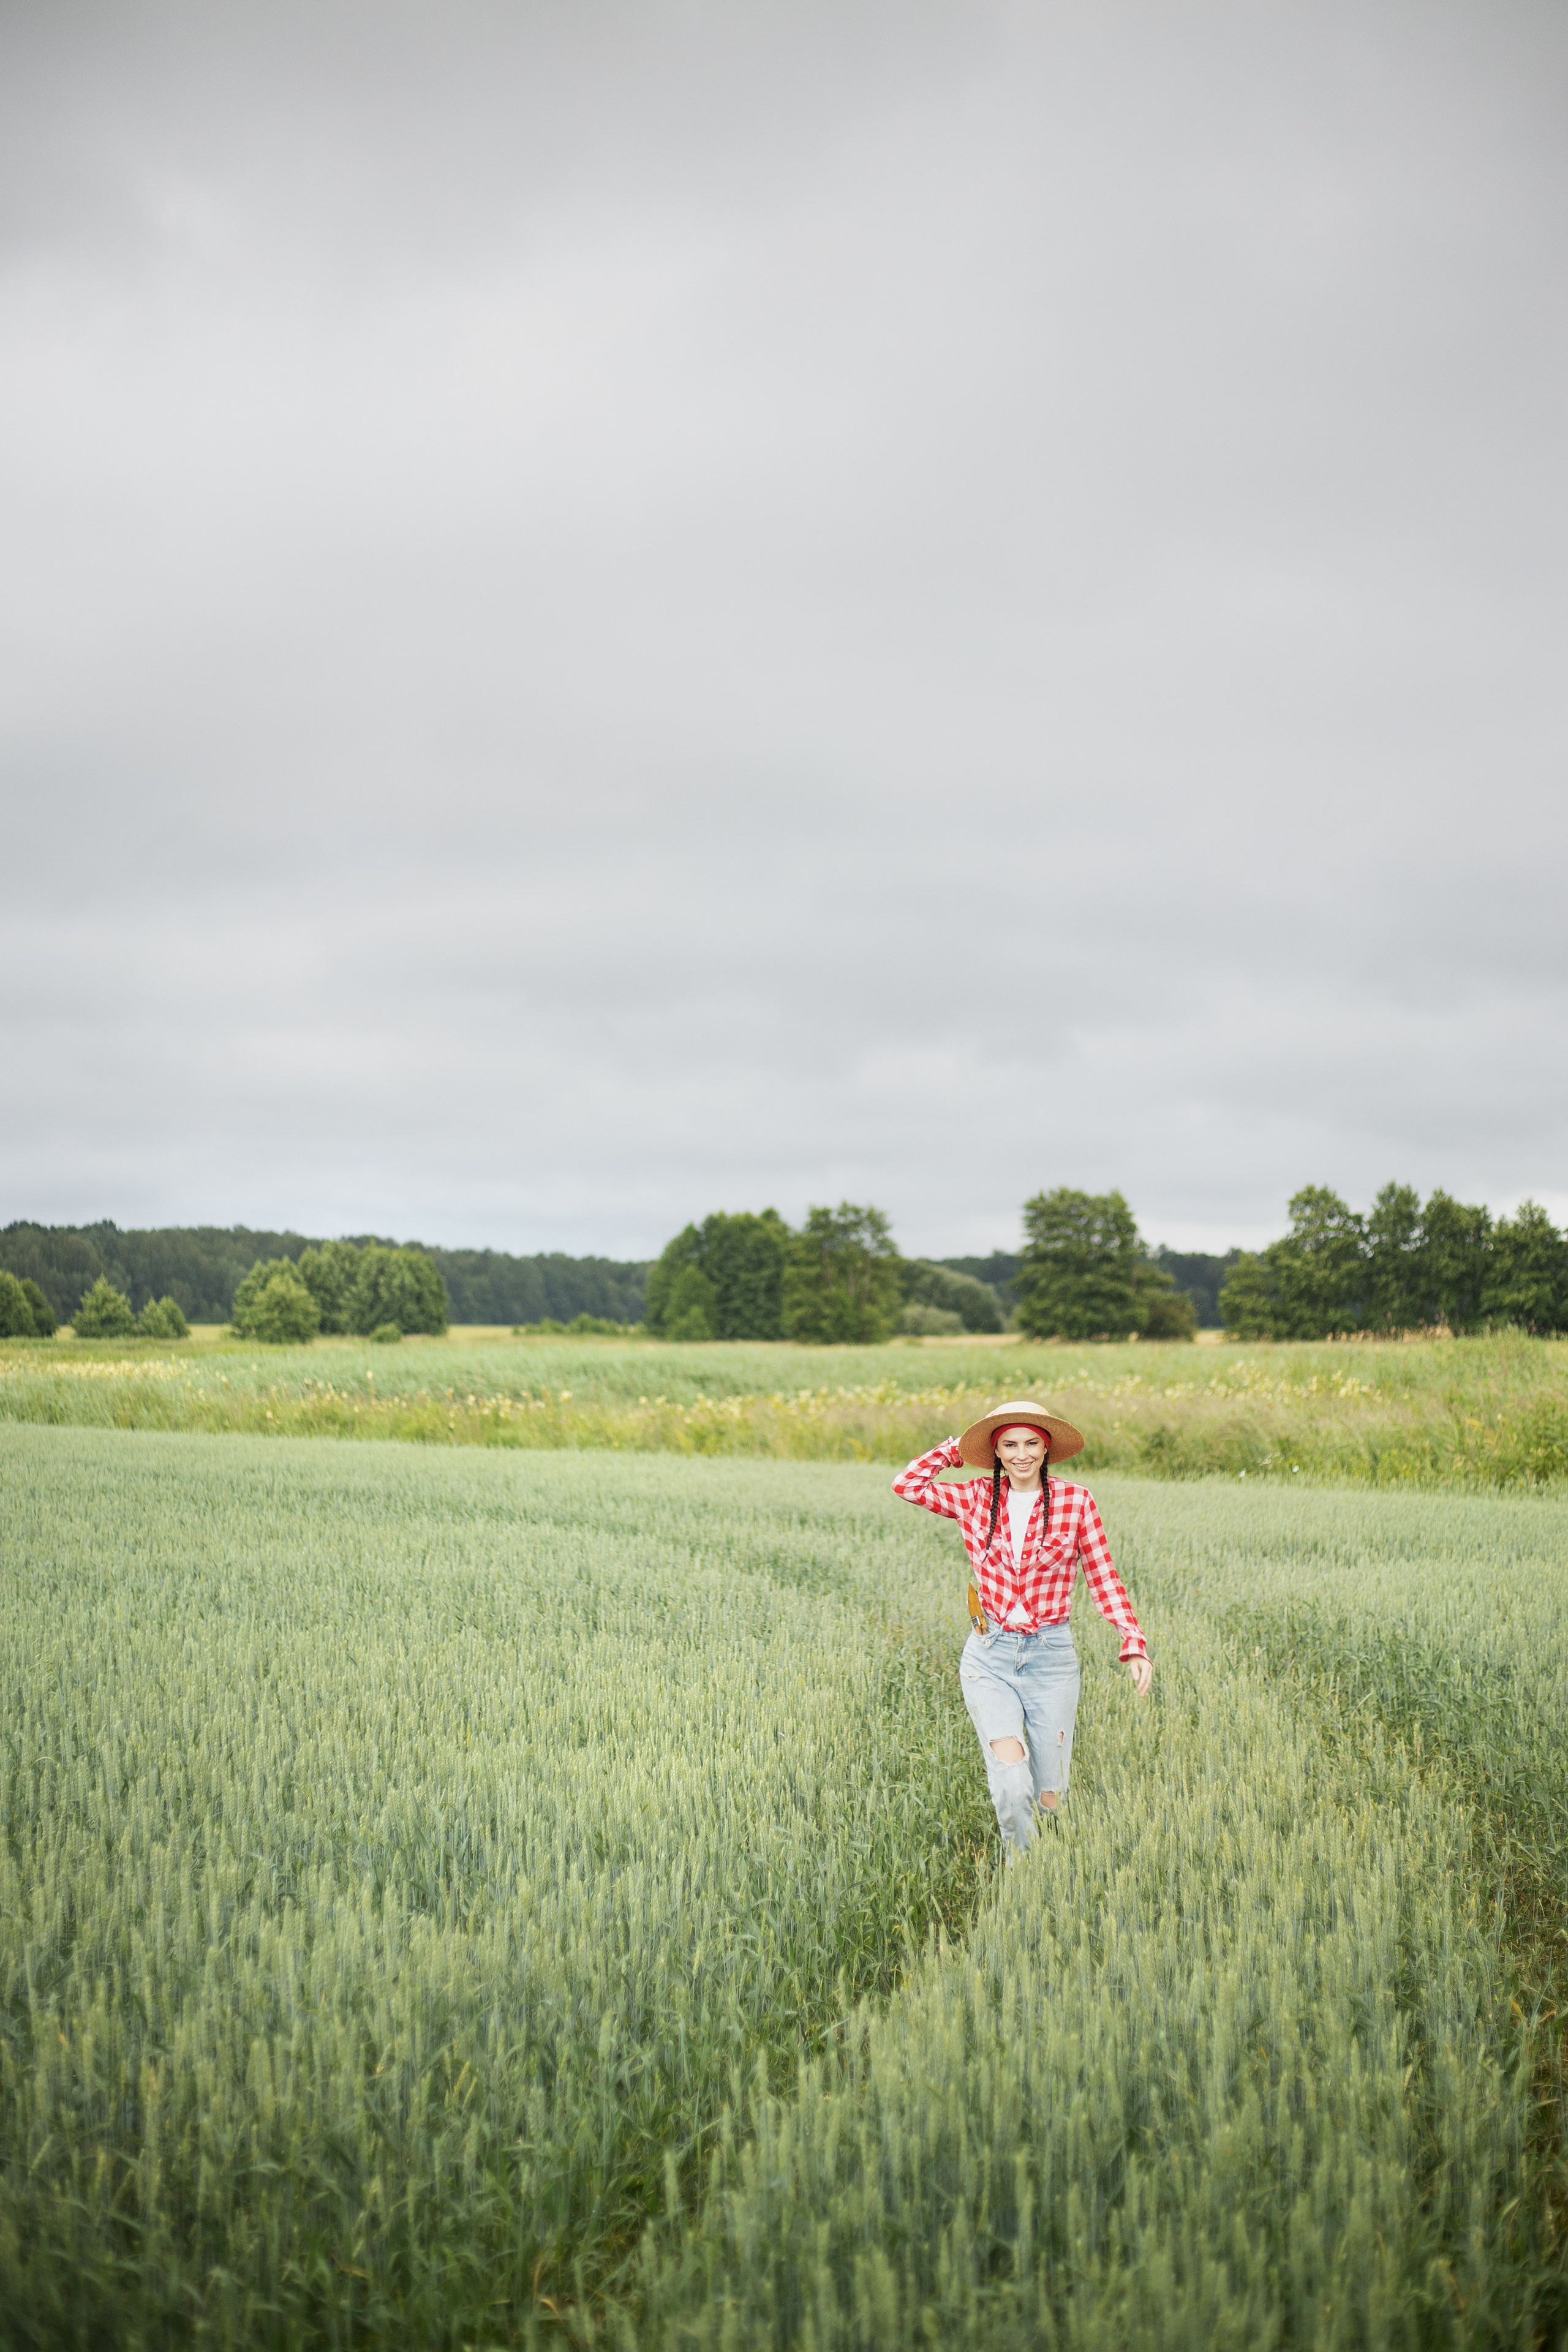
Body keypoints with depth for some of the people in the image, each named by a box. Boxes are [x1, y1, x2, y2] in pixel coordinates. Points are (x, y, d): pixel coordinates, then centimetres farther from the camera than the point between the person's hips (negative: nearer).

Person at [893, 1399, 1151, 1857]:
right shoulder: (975, 1498, 4)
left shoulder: (1076, 1502, -1)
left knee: (1050, 1796, 7)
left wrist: (1135, 1646, -8)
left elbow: (1104, 1579, 1)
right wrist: (958, 1448, 9)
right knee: (1012, 1786, -18)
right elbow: (907, 1484, 4)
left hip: (1051, 1655, 0)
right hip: (989, 1655, 0)